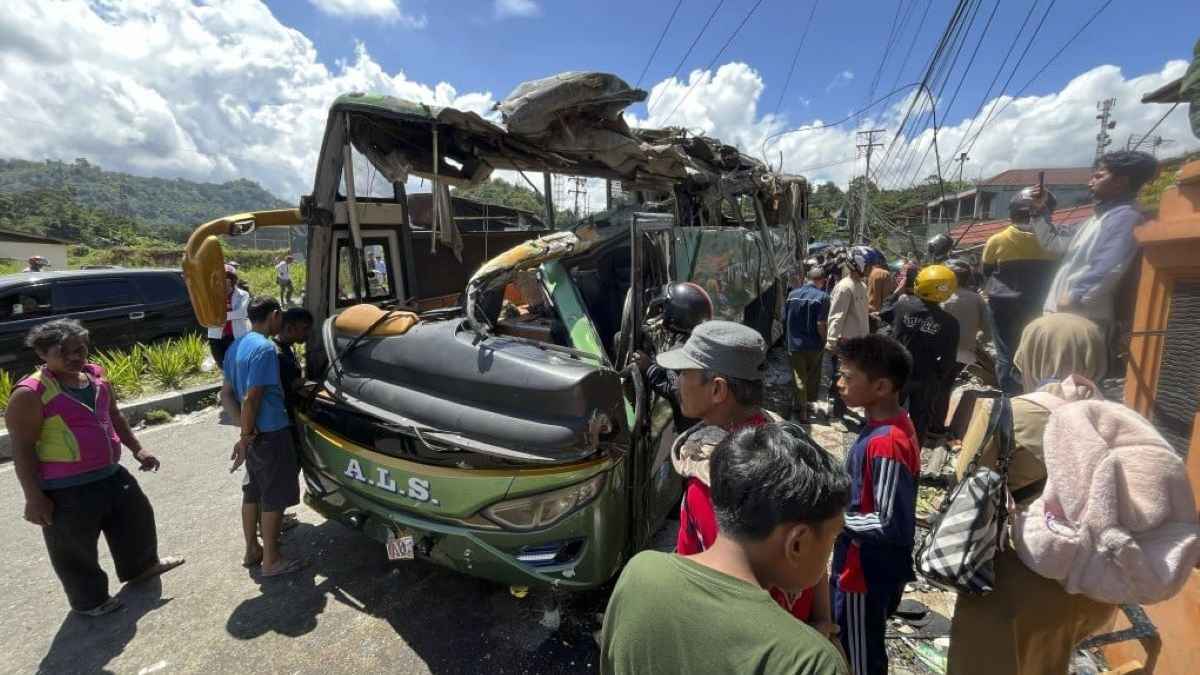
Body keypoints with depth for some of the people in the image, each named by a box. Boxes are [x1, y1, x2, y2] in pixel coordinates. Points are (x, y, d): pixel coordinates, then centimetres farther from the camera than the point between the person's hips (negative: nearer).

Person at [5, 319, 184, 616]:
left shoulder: (96, 376, 2)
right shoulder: (30, 394, -19)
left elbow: (114, 416, 15)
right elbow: (22, 449, -17)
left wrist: (137, 449, 17)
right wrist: (34, 497, -16)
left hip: (111, 473, 7)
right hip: (66, 489, -7)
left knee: (136, 516, 23)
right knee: (75, 549, 12)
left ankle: (140, 566, 47)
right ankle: (89, 600, 33)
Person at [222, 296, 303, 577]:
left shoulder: (235, 346, 9)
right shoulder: (265, 347, -20)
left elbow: (226, 393, 11)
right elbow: (251, 399, -22)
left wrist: (245, 430, 4)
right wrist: (245, 436, -13)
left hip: (254, 433, 9)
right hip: (271, 433, -9)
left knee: (253, 492, 19)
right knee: (274, 498, 3)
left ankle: (252, 551, 32)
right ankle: (271, 560, 14)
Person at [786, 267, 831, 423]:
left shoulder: (792, 294, 1)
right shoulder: (822, 296, -12)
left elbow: (785, 320, 5)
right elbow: (821, 324, -17)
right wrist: (824, 341, -3)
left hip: (795, 344, 3)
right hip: (814, 345, -2)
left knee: (799, 378, 10)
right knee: (812, 377, 16)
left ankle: (801, 411, 15)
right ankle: (807, 404, 28)